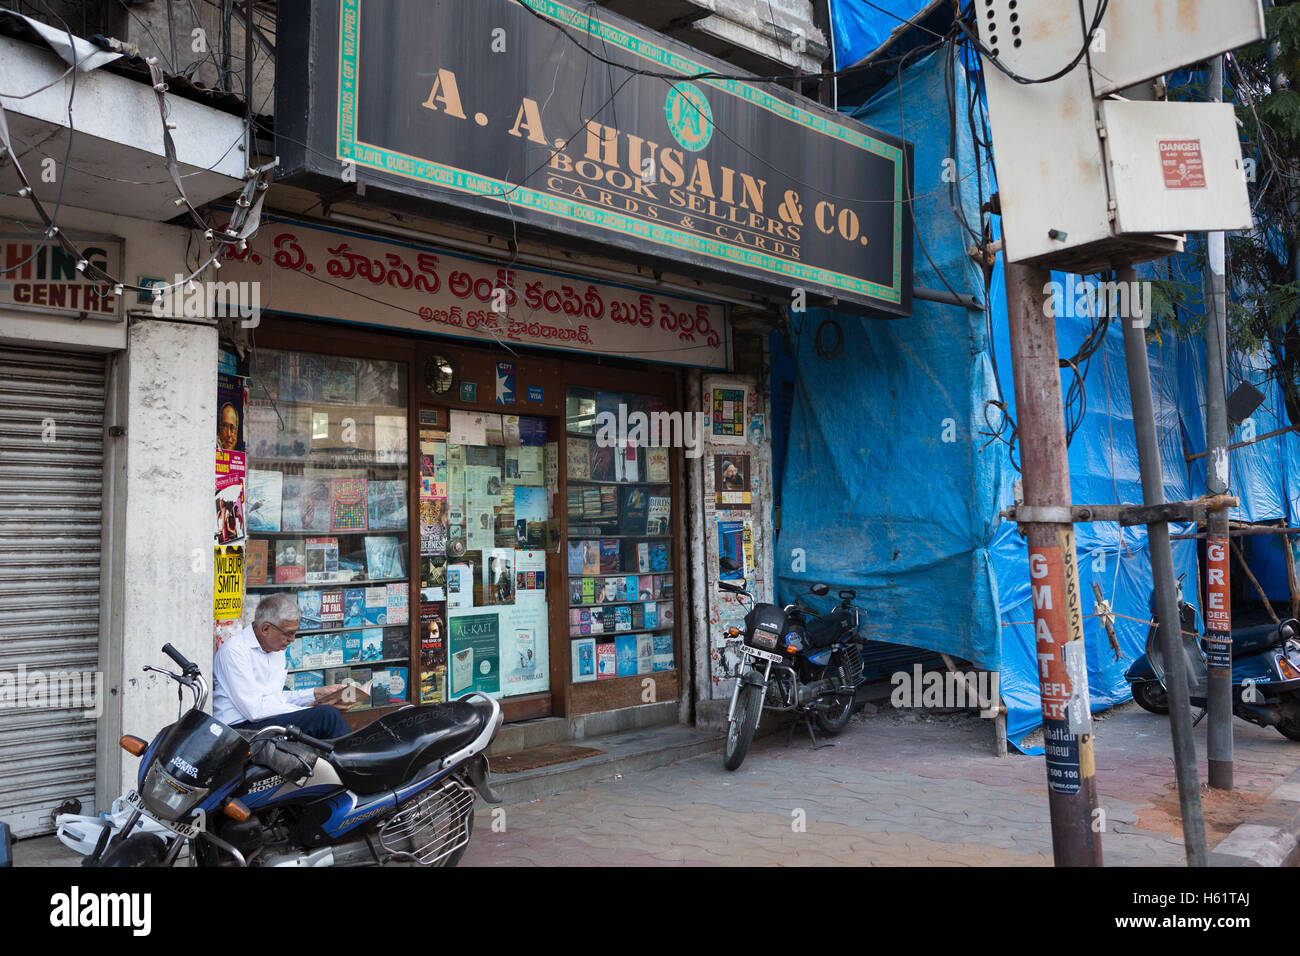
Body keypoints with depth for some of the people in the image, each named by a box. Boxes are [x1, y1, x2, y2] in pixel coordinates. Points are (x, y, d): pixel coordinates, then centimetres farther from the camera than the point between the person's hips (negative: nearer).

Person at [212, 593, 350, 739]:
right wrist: (309, 712, -16)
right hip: (240, 727, -8)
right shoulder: (235, 650, -13)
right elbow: (254, 709, -18)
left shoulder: (277, 649, 16)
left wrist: (316, 694, 11)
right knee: (327, 715, -22)